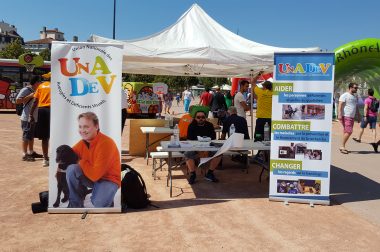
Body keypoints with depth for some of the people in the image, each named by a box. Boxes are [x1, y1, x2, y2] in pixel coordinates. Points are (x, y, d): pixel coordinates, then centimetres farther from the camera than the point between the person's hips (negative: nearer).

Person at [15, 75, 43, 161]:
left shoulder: (34, 91, 16)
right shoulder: (25, 90, -12)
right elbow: (17, 101, -19)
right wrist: (30, 96, -22)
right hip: (27, 118, -9)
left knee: (32, 136, 16)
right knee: (26, 136, -4)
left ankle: (31, 152, 27)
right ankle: (25, 155, 1)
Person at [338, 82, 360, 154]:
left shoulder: (355, 97, 20)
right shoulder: (344, 95, -5)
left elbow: (356, 108, 25)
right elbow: (340, 105, -14)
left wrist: (358, 116, 21)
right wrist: (339, 114, -25)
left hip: (352, 117, 8)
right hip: (345, 116, -8)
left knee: (347, 132, 7)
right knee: (348, 131, -16)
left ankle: (342, 147, 11)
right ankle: (342, 146, -11)